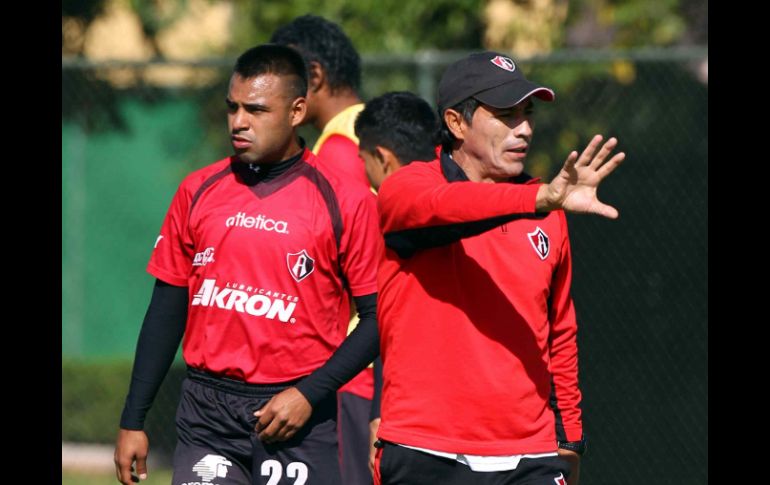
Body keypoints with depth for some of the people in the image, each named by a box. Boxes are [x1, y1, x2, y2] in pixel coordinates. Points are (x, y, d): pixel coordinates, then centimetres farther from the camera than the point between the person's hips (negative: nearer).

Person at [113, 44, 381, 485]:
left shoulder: (347, 203, -3)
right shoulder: (199, 191, 8)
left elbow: (378, 318, -2)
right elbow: (167, 310, 13)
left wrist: (311, 393, -12)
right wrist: (133, 420, 10)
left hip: (298, 418, -3)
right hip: (206, 413, 3)